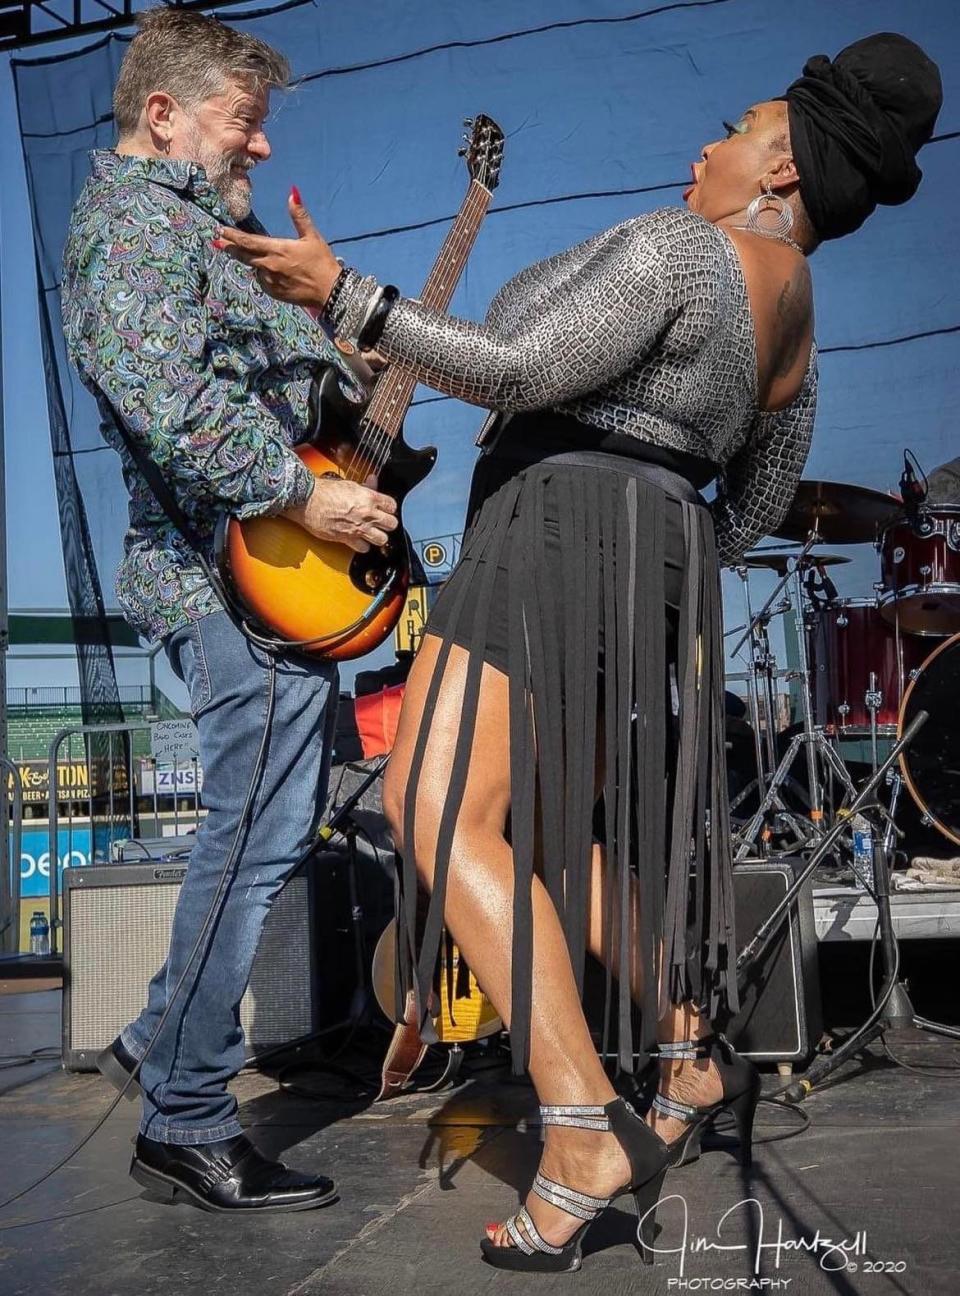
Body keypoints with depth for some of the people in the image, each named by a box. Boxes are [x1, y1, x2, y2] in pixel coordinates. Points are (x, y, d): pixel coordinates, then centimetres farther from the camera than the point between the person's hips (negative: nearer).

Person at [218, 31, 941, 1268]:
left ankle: (588, 1135, -20)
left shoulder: (676, 245, -9)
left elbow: (521, 372, -17)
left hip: (564, 540, -10)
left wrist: (338, 290, -16)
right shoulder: (794, 318, 19)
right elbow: (758, 503, 24)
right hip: (657, 568, 10)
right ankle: (696, 1056, 24)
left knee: (441, 812, -15)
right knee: (545, 836, 20)